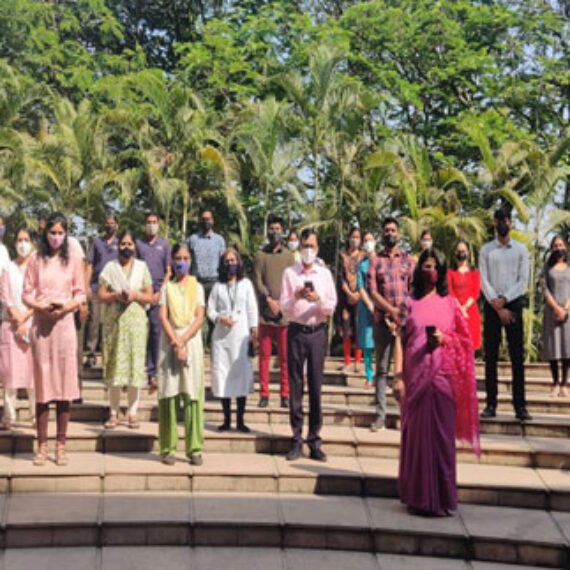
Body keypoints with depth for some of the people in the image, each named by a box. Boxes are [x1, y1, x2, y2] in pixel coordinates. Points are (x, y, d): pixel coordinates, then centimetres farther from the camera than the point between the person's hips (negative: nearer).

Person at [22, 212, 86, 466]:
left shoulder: (73, 261, 6)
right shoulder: (36, 259, 5)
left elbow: (81, 294, 7)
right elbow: (26, 294, 5)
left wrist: (67, 306, -12)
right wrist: (42, 307, -13)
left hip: (65, 323, 0)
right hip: (40, 324, 0)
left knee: (64, 384, 0)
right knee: (42, 385, 0)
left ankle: (61, 445, 8)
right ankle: (42, 446, 6)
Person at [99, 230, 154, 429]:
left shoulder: (142, 267, 12)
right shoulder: (110, 267, 10)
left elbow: (150, 297, 8)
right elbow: (101, 296, 5)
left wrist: (136, 295, -10)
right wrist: (115, 296, -12)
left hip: (136, 321, 0)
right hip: (113, 321, 0)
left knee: (135, 364, -4)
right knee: (114, 364, -2)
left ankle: (132, 412, 4)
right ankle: (113, 413, 5)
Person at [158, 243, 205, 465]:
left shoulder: (197, 287, 11)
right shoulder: (167, 287, 11)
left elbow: (199, 318, 1)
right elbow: (163, 317, 0)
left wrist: (183, 341, -11)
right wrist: (175, 343, -12)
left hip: (192, 342, 0)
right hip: (169, 343, 0)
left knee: (193, 394, -4)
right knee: (168, 394, -3)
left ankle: (194, 448, -1)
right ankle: (168, 448, 1)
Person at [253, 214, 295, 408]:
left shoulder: (289, 255, 9)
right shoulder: (260, 255, 7)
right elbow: (257, 281, 0)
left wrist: (281, 304, -8)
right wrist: (269, 300, -13)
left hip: (284, 313, 0)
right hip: (265, 312, 0)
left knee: (285, 356, 1)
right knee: (264, 355, 2)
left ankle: (285, 394, 6)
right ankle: (264, 394, 6)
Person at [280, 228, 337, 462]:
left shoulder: (325, 274, 9)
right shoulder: (290, 273, 7)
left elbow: (331, 307, 5)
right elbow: (284, 308, 2)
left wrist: (319, 299, -14)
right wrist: (295, 297, -17)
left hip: (317, 331, 0)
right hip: (296, 331, 0)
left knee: (316, 386, 0)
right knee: (295, 386, 0)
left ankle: (315, 440, 6)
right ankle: (296, 440, 6)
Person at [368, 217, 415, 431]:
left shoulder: (408, 260, 10)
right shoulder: (376, 261, 8)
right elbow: (373, 292, -2)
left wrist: (403, 317, -8)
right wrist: (393, 311, -14)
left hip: (406, 321, 0)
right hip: (382, 321, 0)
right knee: (382, 369, 3)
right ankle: (380, 415, 5)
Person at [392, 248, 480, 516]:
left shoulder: (450, 303, 10)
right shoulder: (410, 303, 8)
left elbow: (463, 340, 11)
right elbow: (400, 340, 3)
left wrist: (444, 339, -10)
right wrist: (398, 376, -6)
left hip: (443, 376, 0)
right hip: (415, 376, 0)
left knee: (441, 433, -1)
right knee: (416, 432, 0)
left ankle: (441, 496, 8)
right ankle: (418, 495, 10)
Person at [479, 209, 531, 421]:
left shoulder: (521, 249, 7)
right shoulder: (486, 250, 7)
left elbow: (523, 281, 0)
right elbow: (484, 281, 0)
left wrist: (504, 299, -11)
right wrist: (497, 306, -10)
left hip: (513, 303, 0)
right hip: (492, 305, 0)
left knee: (517, 357, -3)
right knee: (490, 357, 1)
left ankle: (520, 405, -2)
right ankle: (491, 404, 4)